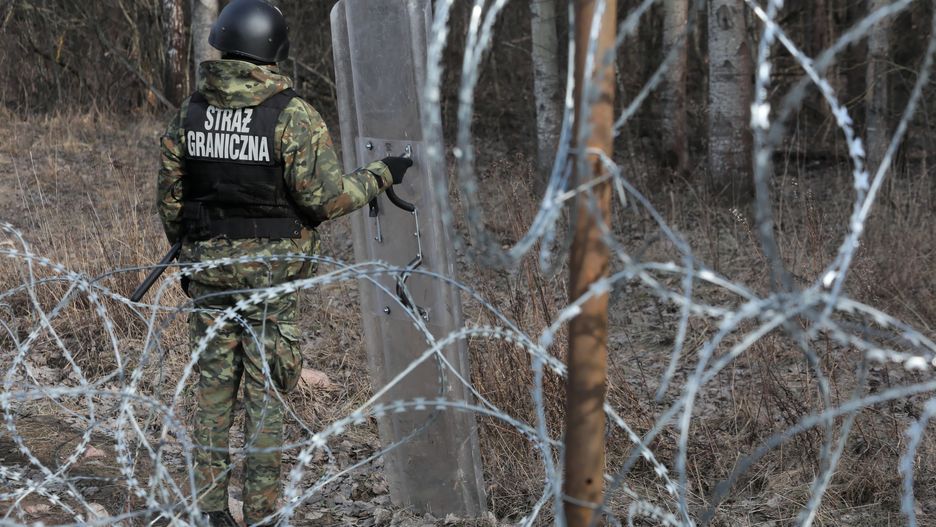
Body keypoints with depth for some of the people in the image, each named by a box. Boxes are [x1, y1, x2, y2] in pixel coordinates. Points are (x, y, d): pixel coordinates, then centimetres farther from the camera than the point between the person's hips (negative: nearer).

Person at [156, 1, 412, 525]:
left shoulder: (192, 110, 2)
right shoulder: (293, 114, -13)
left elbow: (170, 196, 8)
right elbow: (324, 196, -15)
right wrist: (381, 176, 0)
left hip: (208, 264, 4)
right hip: (270, 269, -4)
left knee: (214, 385, 13)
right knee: (266, 391, 4)